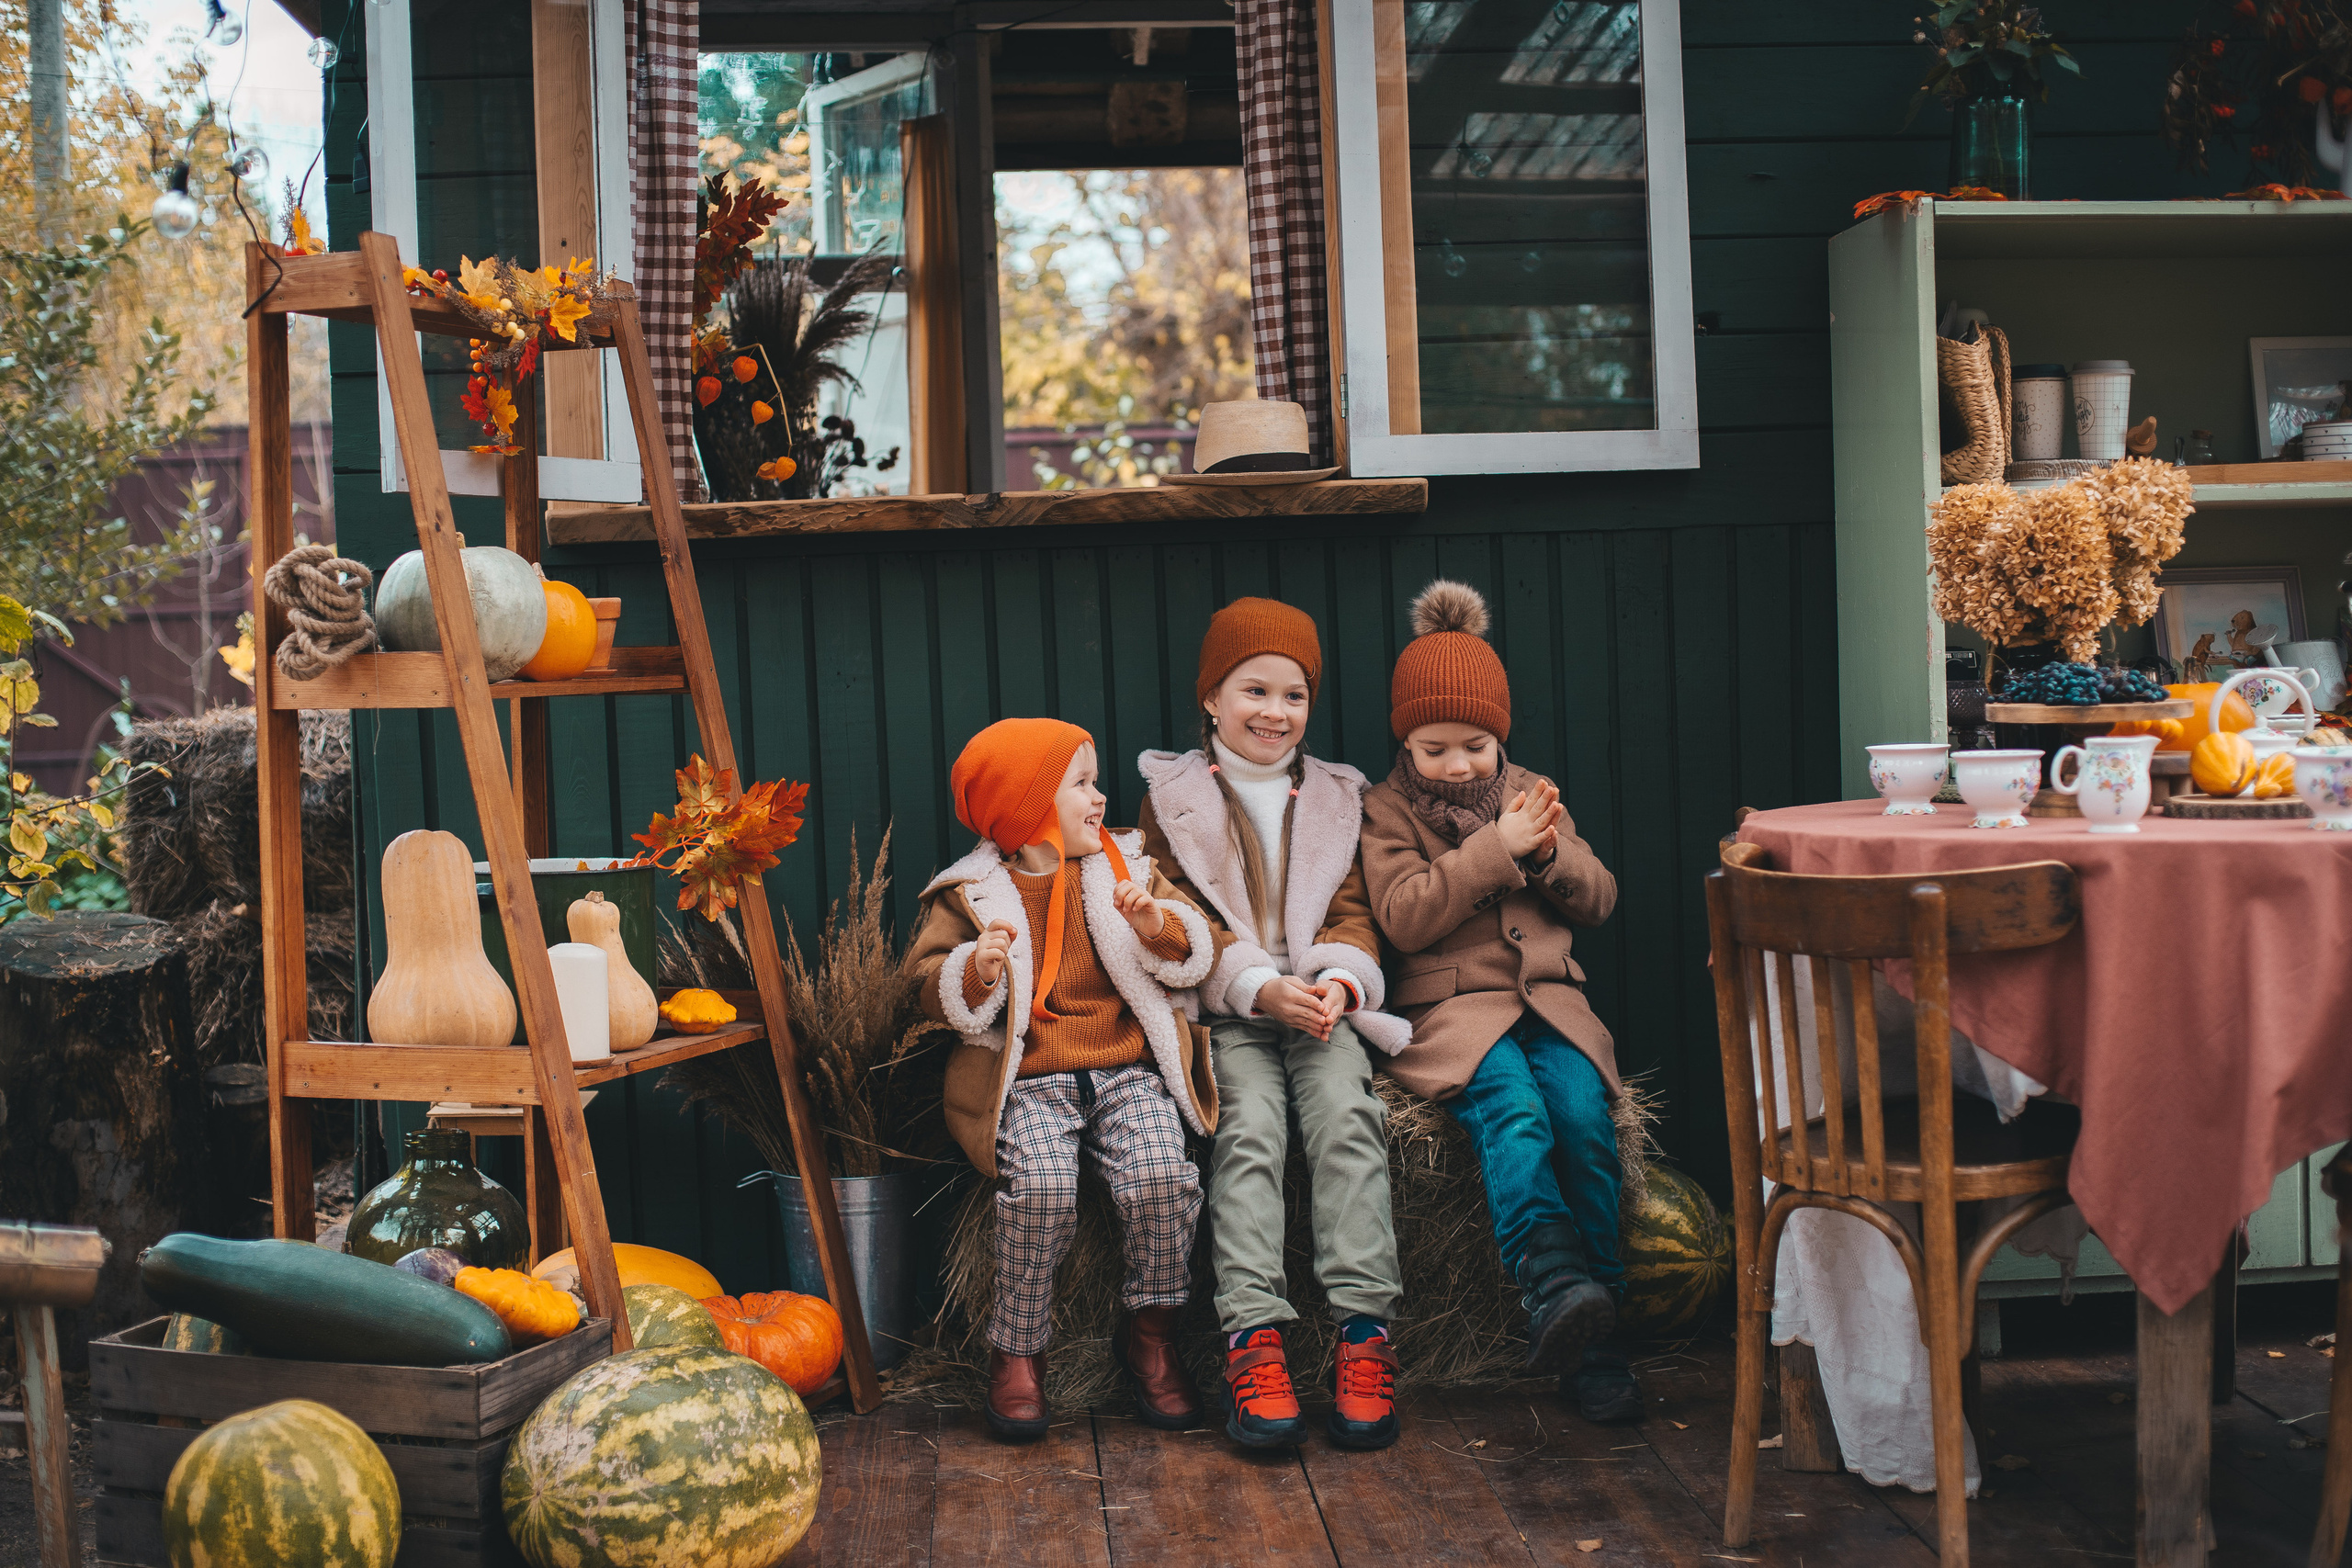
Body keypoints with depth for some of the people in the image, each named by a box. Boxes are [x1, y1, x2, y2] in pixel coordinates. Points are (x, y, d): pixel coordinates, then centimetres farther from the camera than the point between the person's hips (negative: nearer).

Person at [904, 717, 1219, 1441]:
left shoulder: (1127, 867, 16)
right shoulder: (970, 892, 8)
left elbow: (1196, 953, 12)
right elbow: (930, 989, 3)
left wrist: (1157, 926, -9)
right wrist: (976, 970, -17)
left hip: (1127, 1067, 2)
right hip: (1027, 1079, -2)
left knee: (1160, 1176, -25)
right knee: (1042, 1187, -30)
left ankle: (1149, 1333, -1)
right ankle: (1017, 1349, -7)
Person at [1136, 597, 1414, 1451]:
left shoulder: (1334, 798, 17)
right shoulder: (1174, 800, 8)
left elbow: (1352, 914, 12)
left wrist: (1338, 980, -10)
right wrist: (1261, 987, -16)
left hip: (1320, 1004, 2)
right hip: (1223, 1014, -2)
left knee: (1346, 1114, -26)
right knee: (1250, 1125, -28)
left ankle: (1364, 1331, -29)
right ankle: (1252, 1337, -33)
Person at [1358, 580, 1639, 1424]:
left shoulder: (1531, 793, 21)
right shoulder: (1386, 809, 8)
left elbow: (1599, 901, 19)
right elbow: (1403, 917, -8)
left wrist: (1552, 853, -2)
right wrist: (1495, 849, -11)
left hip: (1547, 997, 3)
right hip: (1450, 1006, -3)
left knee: (1585, 1113, -26)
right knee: (1512, 1114, -34)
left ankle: (1593, 1337, -22)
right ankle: (1555, 1286, -48)